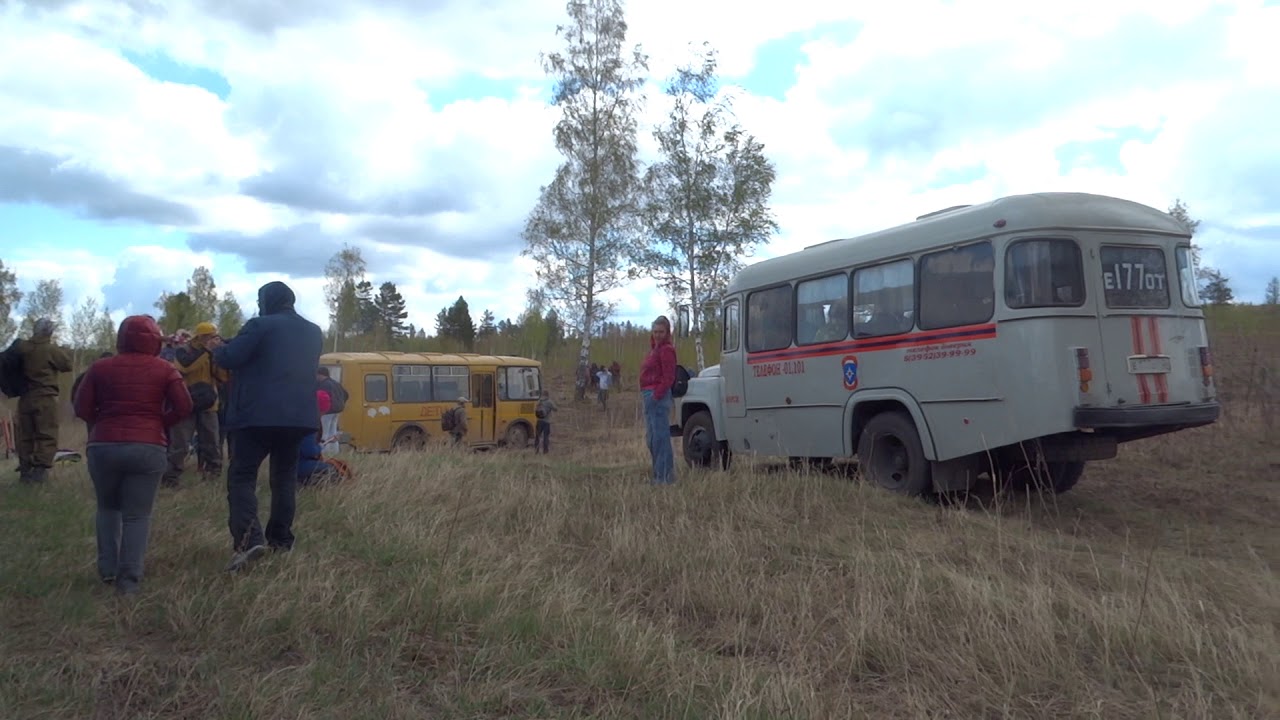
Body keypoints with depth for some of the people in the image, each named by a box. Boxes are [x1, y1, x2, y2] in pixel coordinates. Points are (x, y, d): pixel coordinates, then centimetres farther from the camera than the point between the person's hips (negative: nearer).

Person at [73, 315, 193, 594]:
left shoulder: (100, 368, 5)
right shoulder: (165, 370, 2)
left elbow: (82, 408, 1)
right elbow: (184, 407, -6)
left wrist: (105, 423, 16)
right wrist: (158, 424, 8)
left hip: (104, 446, 2)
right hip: (148, 448, -1)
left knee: (108, 507, 22)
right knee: (137, 514, 4)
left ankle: (108, 569, 18)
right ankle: (129, 579, -2)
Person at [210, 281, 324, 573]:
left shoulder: (260, 325, -8)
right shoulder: (314, 332, 14)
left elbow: (229, 359, -11)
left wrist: (219, 348, 13)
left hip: (257, 415, -6)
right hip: (298, 415, 6)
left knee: (241, 475, -2)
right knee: (285, 476, 16)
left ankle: (248, 539, -18)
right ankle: (281, 539, 19)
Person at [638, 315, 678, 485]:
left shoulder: (666, 350, -10)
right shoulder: (655, 348, 19)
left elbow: (668, 378, -16)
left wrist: (656, 395, -20)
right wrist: (647, 394, 12)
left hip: (658, 396, -11)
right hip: (649, 396, 11)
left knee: (660, 436, -8)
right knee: (651, 437, 16)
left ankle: (664, 476, -3)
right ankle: (660, 473, 25)